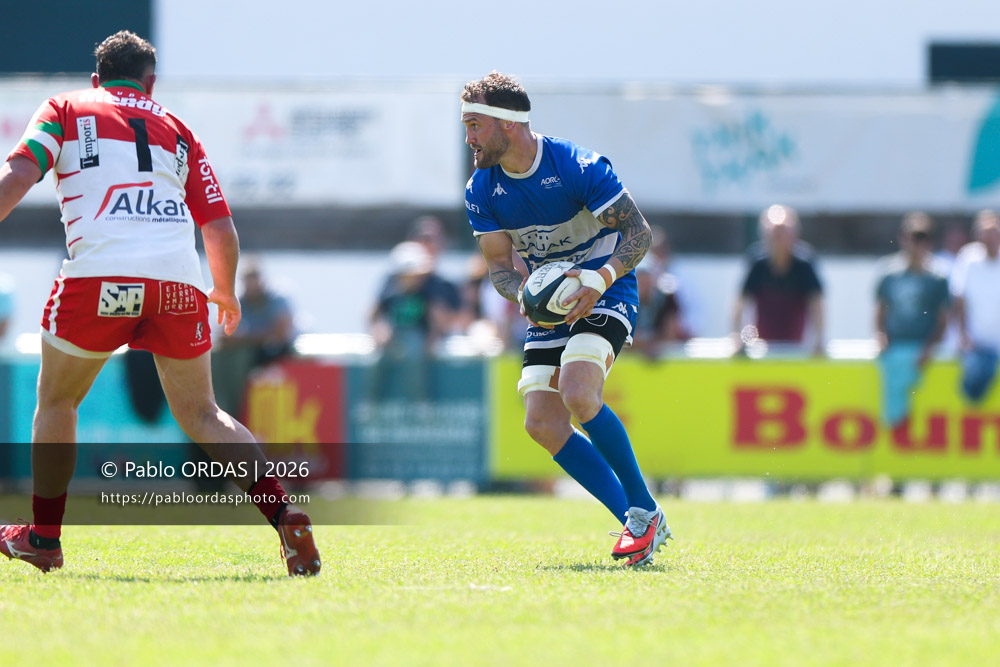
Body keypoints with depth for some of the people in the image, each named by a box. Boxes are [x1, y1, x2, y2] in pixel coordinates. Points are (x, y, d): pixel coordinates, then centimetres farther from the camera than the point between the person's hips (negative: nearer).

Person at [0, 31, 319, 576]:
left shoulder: (65, 109, 18)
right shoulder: (176, 129, 24)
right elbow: (221, 231, 20)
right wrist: (225, 292, 36)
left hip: (99, 273, -2)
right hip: (178, 280, 3)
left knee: (56, 399, 19)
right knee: (200, 414, 13)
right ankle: (283, 513, -5)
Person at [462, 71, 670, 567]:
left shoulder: (579, 167, -20)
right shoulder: (481, 191, -3)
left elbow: (638, 232, -16)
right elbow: (499, 264, 2)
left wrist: (602, 278, -33)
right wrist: (523, 294, -20)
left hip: (604, 294, -6)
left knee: (579, 396, -29)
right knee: (542, 424, -10)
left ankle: (644, 512, -14)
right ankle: (638, 524, -2)